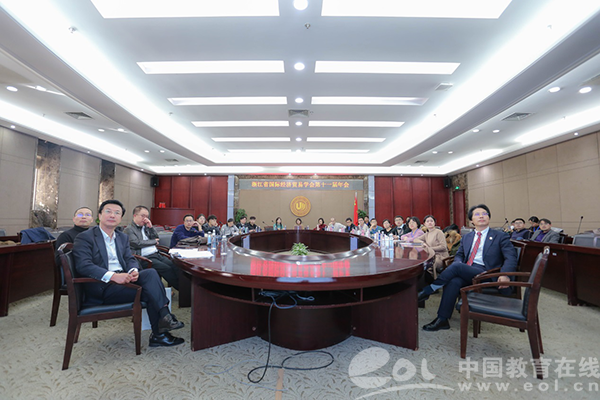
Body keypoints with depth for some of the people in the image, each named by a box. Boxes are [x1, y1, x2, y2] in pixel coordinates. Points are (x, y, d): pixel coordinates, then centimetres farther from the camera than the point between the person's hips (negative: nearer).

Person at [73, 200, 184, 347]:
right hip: (101, 288, -6)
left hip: (122, 278, 6)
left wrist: (133, 271, -14)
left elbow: (130, 259, 12)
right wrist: (113, 276, -29)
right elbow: (83, 266, -16)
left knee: (151, 273, -24)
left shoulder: (123, 237, 18)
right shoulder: (84, 238, -3)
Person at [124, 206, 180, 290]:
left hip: (157, 254, 7)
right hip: (145, 258, -6)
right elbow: (137, 243, -10)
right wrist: (154, 241, 2)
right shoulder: (129, 229, 2)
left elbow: (156, 237, 18)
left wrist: (150, 227, 4)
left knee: (175, 266, -19)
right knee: (166, 269, -28)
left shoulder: (145, 227, 22)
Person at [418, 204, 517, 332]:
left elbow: (511, 257, -1)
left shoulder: (500, 236, 9)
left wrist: (505, 274, -21)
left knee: (456, 266, -31)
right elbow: (459, 255, 23)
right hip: (464, 273, 4)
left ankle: (427, 290, -21)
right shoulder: (467, 237, 23)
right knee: (453, 281, -32)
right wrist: (459, 263, -4)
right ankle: (442, 320, -28)